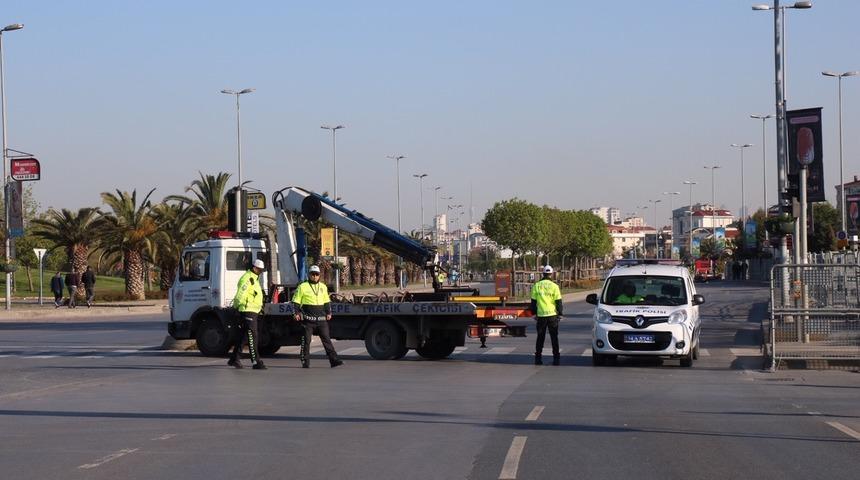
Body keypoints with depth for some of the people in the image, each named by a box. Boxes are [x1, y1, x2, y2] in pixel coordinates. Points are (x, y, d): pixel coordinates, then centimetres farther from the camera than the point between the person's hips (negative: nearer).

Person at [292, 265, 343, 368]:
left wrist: (328, 313, 12)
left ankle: (334, 360, -1)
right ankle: (305, 362, 6)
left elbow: (327, 301, 22)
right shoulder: (302, 287, 0)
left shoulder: (323, 287, 14)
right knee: (306, 340, 0)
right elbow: (296, 301, 0)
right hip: (308, 319, -4)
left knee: (326, 339, 1)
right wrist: (296, 313, -10)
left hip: (321, 319, 4)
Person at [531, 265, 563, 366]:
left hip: (541, 315, 1)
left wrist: (534, 313, 13)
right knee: (554, 337, 5)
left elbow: (533, 301, 5)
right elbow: (559, 302, -3)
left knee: (540, 337, 10)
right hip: (552, 314, -1)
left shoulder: (536, 286, 1)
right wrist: (560, 314, 5)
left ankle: (538, 357, 9)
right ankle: (556, 358, 2)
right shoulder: (554, 286, -5)